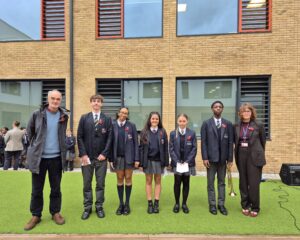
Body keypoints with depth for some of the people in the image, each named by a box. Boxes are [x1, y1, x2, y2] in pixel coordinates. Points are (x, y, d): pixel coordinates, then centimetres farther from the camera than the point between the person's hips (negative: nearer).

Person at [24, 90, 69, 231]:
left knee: (56, 188, 11)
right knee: (36, 189, 10)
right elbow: (29, 131, 10)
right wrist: (35, 145, 11)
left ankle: (55, 213, 27)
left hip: (56, 157, 1)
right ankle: (36, 215, 26)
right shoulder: (37, 114, -5)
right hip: (38, 157, -1)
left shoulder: (64, 116, 0)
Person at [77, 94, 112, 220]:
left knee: (100, 184, 8)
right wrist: (83, 154, -7)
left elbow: (109, 138, 0)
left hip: (101, 157, 0)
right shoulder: (84, 118, 5)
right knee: (87, 184, 9)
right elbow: (79, 137, 1)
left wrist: (104, 154, -8)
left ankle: (99, 207, 21)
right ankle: (87, 207, 22)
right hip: (87, 156, 0)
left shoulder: (107, 119, 4)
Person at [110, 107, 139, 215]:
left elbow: (135, 143, 0)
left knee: (128, 179, 6)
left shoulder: (131, 125, 0)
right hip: (118, 157, 1)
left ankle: (127, 203, 19)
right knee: (119, 180, 8)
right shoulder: (112, 125, 1)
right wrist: (111, 158, -3)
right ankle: (121, 203, 21)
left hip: (129, 157, -1)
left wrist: (137, 159, -5)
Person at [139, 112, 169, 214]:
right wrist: (141, 162, -5)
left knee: (158, 181, 8)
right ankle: (150, 204, 18)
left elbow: (165, 148, 0)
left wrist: (166, 162, -4)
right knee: (148, 181, 8)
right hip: (148, 160, 0)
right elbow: (141, 147, 0)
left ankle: (156, 203, 19)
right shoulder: (144, 132, 0)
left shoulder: (162, 132, 0)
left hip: (158, 160, 0)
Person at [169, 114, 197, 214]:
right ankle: (177, 203, 18)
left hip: (187, 163, 0)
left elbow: (194, 148, -1)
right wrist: (177, 161, -9)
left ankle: (184, 204, 21)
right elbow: (171, 149, 0)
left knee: (186, 183, 8)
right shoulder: (173, 133, 2)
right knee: (177, 183, 2)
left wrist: (187, 161, -10)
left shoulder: (192, 133, 1)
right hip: (177, 163, 0)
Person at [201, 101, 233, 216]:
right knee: (210, 182, 6)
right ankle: (212, 204, 18)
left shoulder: (228, 124, 5)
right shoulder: (206, 123, 0)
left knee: (222, 182, 11)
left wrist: (230, 158, -2)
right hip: (211, 157, -1)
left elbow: (230, 142, 3)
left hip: (223, 158, 2)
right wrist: (205, 157, -10)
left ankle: (221, 204, 21)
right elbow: (203, 142, -4)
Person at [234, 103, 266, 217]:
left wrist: (259, 154, 13)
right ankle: (245, 206, 23)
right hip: (241, 156, 3)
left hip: (254, 157, -2)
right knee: (243, 182, 9)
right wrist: (237, 152, 8)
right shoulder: (236, 126, 3)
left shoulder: (258, 125, -3)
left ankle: (255, 208, 17)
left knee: (254, 183, 0)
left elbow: (263, 141, 8)